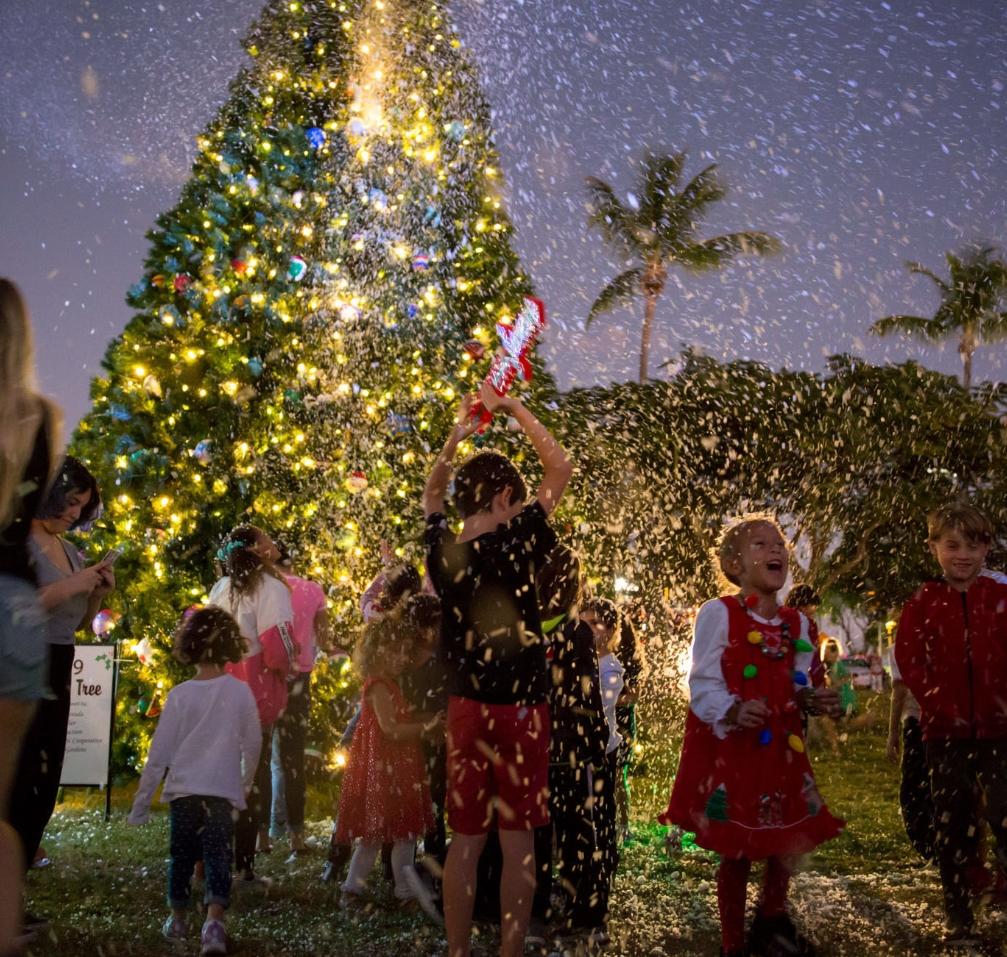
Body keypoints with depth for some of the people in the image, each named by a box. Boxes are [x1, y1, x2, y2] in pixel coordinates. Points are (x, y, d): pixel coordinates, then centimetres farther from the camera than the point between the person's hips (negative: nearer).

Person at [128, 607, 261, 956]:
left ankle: (178, 918, 29)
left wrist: (141, 802, 5)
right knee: (217, 855, 0)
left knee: (182, 855, 17)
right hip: (224, 790, -1)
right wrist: (246, 782, 23)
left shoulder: (180, 695, -5)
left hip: (184, 788, 1)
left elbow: (159, 752, -2)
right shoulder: (240, 691, -4)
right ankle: (214, 921, -18)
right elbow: (253, 743, 5)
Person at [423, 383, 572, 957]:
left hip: (465, 709, 5)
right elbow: (562, 469, -3)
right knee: (518, 841, 4)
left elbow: (432, 494, 22)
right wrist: (514, 410, 2)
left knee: (466, 839, 10)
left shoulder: (443, 548, 0)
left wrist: (457, 436, 18)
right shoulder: (515, 542, -13)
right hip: (519, 710, -5)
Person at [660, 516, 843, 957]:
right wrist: (733, 712, -32)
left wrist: (812, 699, -9)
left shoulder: (796, 622, 7)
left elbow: (795, 686, 12)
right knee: (736, 851, 4)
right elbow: (703, 687, -14)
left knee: (787, 842, 12)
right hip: (729, 748, -5)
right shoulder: (718, 613, -12)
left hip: (781, 748, 6)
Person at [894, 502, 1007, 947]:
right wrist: (940, 705, -12)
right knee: (951, 823, 9)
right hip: (945, 732, 1)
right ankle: (957, 915, 19)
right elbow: (909, 662, -2)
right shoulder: (921, 605, 4)